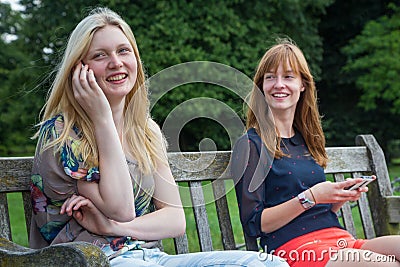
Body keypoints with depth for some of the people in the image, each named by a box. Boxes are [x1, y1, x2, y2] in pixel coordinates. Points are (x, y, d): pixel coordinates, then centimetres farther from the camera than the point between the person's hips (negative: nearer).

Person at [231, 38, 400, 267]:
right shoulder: (250, 145, -1)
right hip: (296, 249, -7)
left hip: (339, 238, 7)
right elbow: (254, 224, -7)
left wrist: (342, 195, 4)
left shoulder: (308, 140, 18)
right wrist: (310, 197, -14)